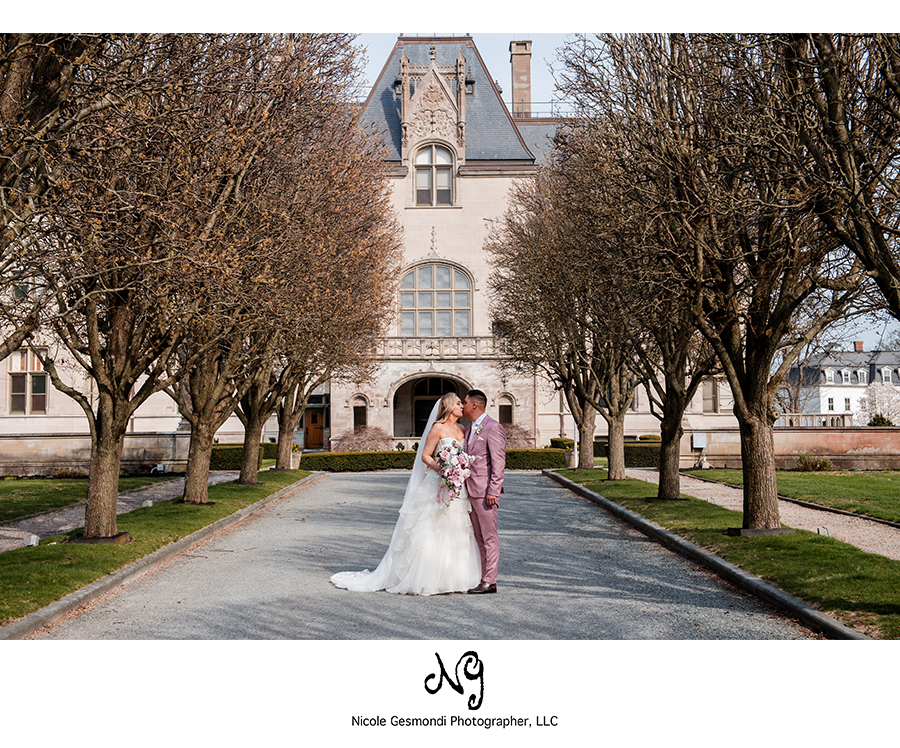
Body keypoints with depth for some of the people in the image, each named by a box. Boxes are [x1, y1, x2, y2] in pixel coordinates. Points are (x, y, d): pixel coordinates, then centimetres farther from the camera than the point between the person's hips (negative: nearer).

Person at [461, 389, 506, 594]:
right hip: (471, 490, 9)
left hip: (485, 491, -9)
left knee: (489, 536, -4)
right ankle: (485, 578, 16)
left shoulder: (493, 427, -10)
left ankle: (490, 581, -2)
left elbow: (498, 462, -15)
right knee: (479, 537, 11)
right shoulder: (470, 430, 18)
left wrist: (493, 491, -19)